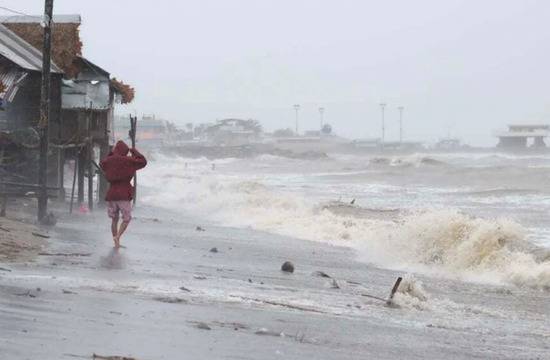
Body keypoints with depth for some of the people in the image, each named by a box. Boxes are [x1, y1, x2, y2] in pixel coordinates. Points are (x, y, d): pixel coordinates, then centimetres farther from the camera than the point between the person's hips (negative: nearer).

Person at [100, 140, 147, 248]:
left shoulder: (109, 161, 4)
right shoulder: (128, 160, -7)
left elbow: (102, 164, 28)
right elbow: (143, 162, 5)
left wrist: (111, 153, 25)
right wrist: (134, 151, 15)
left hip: (111, 194, 4)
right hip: (124, 195, -4)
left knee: (114, 219, 15)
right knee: (127, 219, 7)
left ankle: (116, 243, 15)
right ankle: (118, 236, -16)